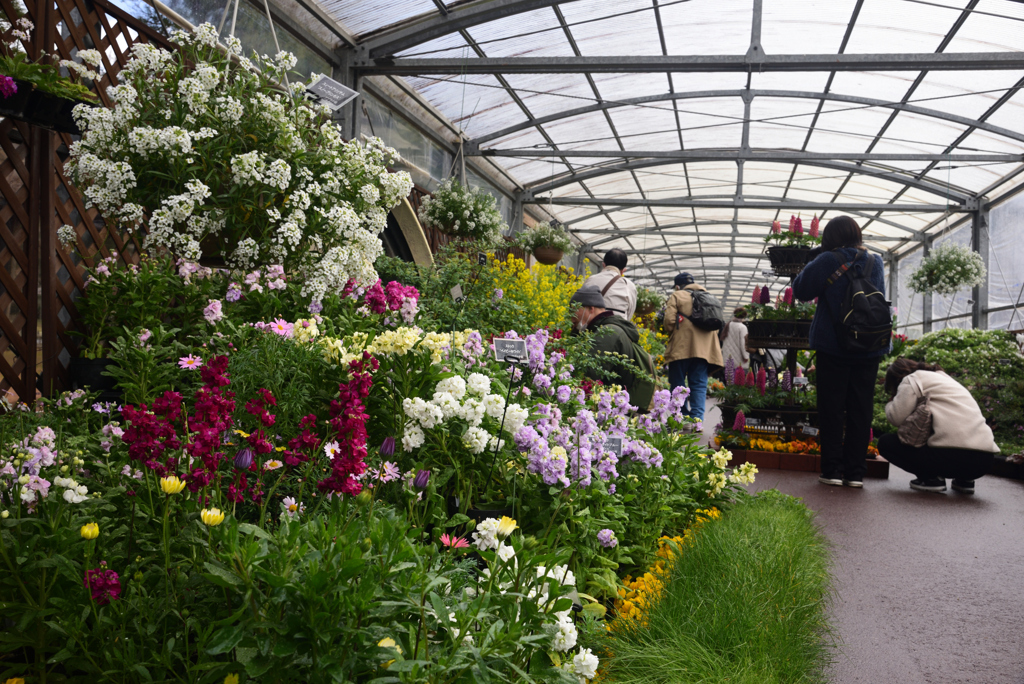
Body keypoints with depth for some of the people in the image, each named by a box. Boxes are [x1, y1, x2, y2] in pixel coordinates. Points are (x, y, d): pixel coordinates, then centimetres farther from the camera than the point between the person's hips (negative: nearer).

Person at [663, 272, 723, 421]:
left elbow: (669, 320, -7)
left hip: (681, 347, -4)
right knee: (699, 385, 3)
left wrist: (670, 333, 11)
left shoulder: (676, 296, 4)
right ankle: (697, 419, -8)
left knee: (678, 384, 4)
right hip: (704, 348, 4)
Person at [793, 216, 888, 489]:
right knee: (860, 409, 6)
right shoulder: (875, 263, 6)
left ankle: (832, 470, 3)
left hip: (834, 346, -3)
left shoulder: (828, 261, -8)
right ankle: (855, 472, 9)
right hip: (869, 348, 4)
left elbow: (801, 290, 0)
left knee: (831, 408, 3)